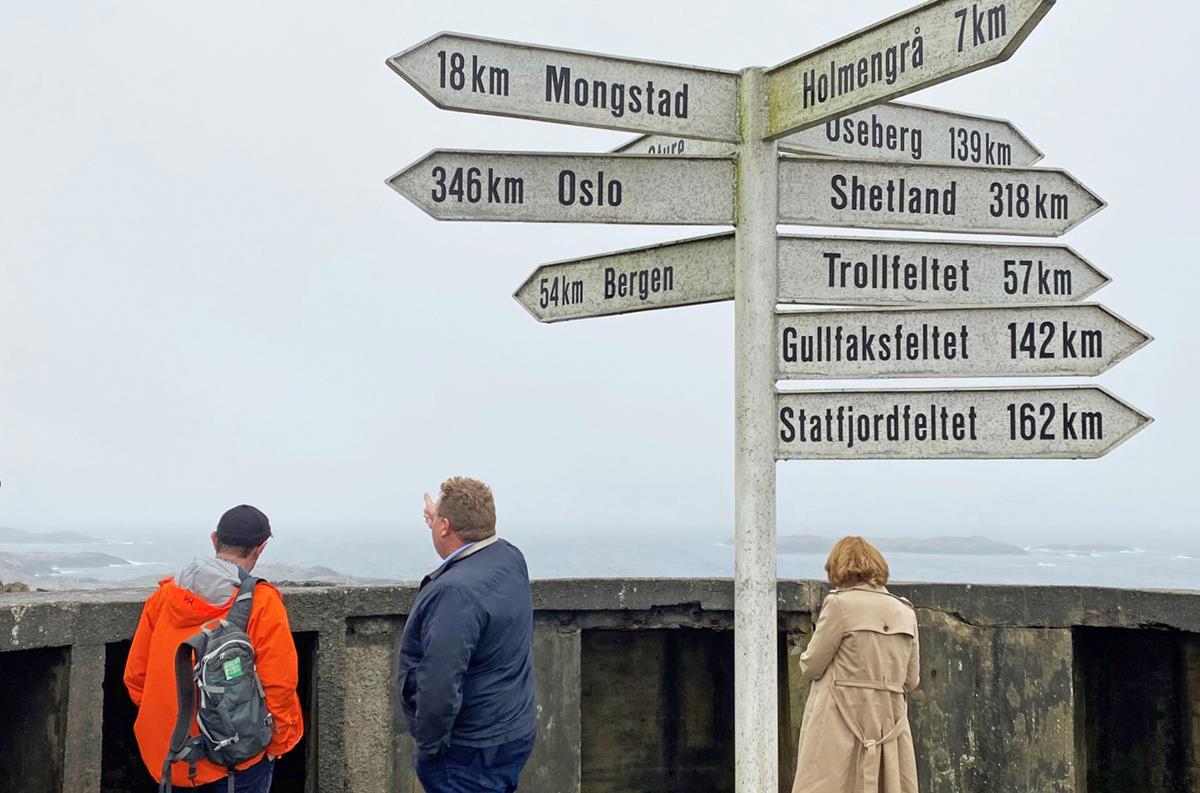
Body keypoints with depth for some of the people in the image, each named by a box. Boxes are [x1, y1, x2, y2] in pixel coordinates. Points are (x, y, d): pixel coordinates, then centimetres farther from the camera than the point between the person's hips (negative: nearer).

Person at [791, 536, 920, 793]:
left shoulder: (840, 604, -8)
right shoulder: (905, 612, 9)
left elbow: (811, 666, -4)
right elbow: (910, 680, 13)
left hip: (841, 720, -6)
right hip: (890, 721, 6)